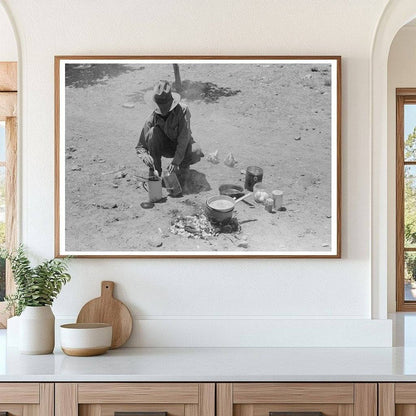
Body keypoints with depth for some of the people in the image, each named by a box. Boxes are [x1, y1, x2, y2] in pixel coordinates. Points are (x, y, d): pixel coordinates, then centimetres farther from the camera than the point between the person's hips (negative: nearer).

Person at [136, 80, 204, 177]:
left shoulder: (182, 110, -26)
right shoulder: (152, 119, -20)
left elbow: (184, 138, -30)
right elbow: (140, 146, -15)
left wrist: (175, 162, -37)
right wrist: (145, 156, -39)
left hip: (183, 146, -1)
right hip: (164, 147, 1)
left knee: (196, 153, -35)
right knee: (153, 132, -29)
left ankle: (184, 165, 3)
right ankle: (155, 169, -15)